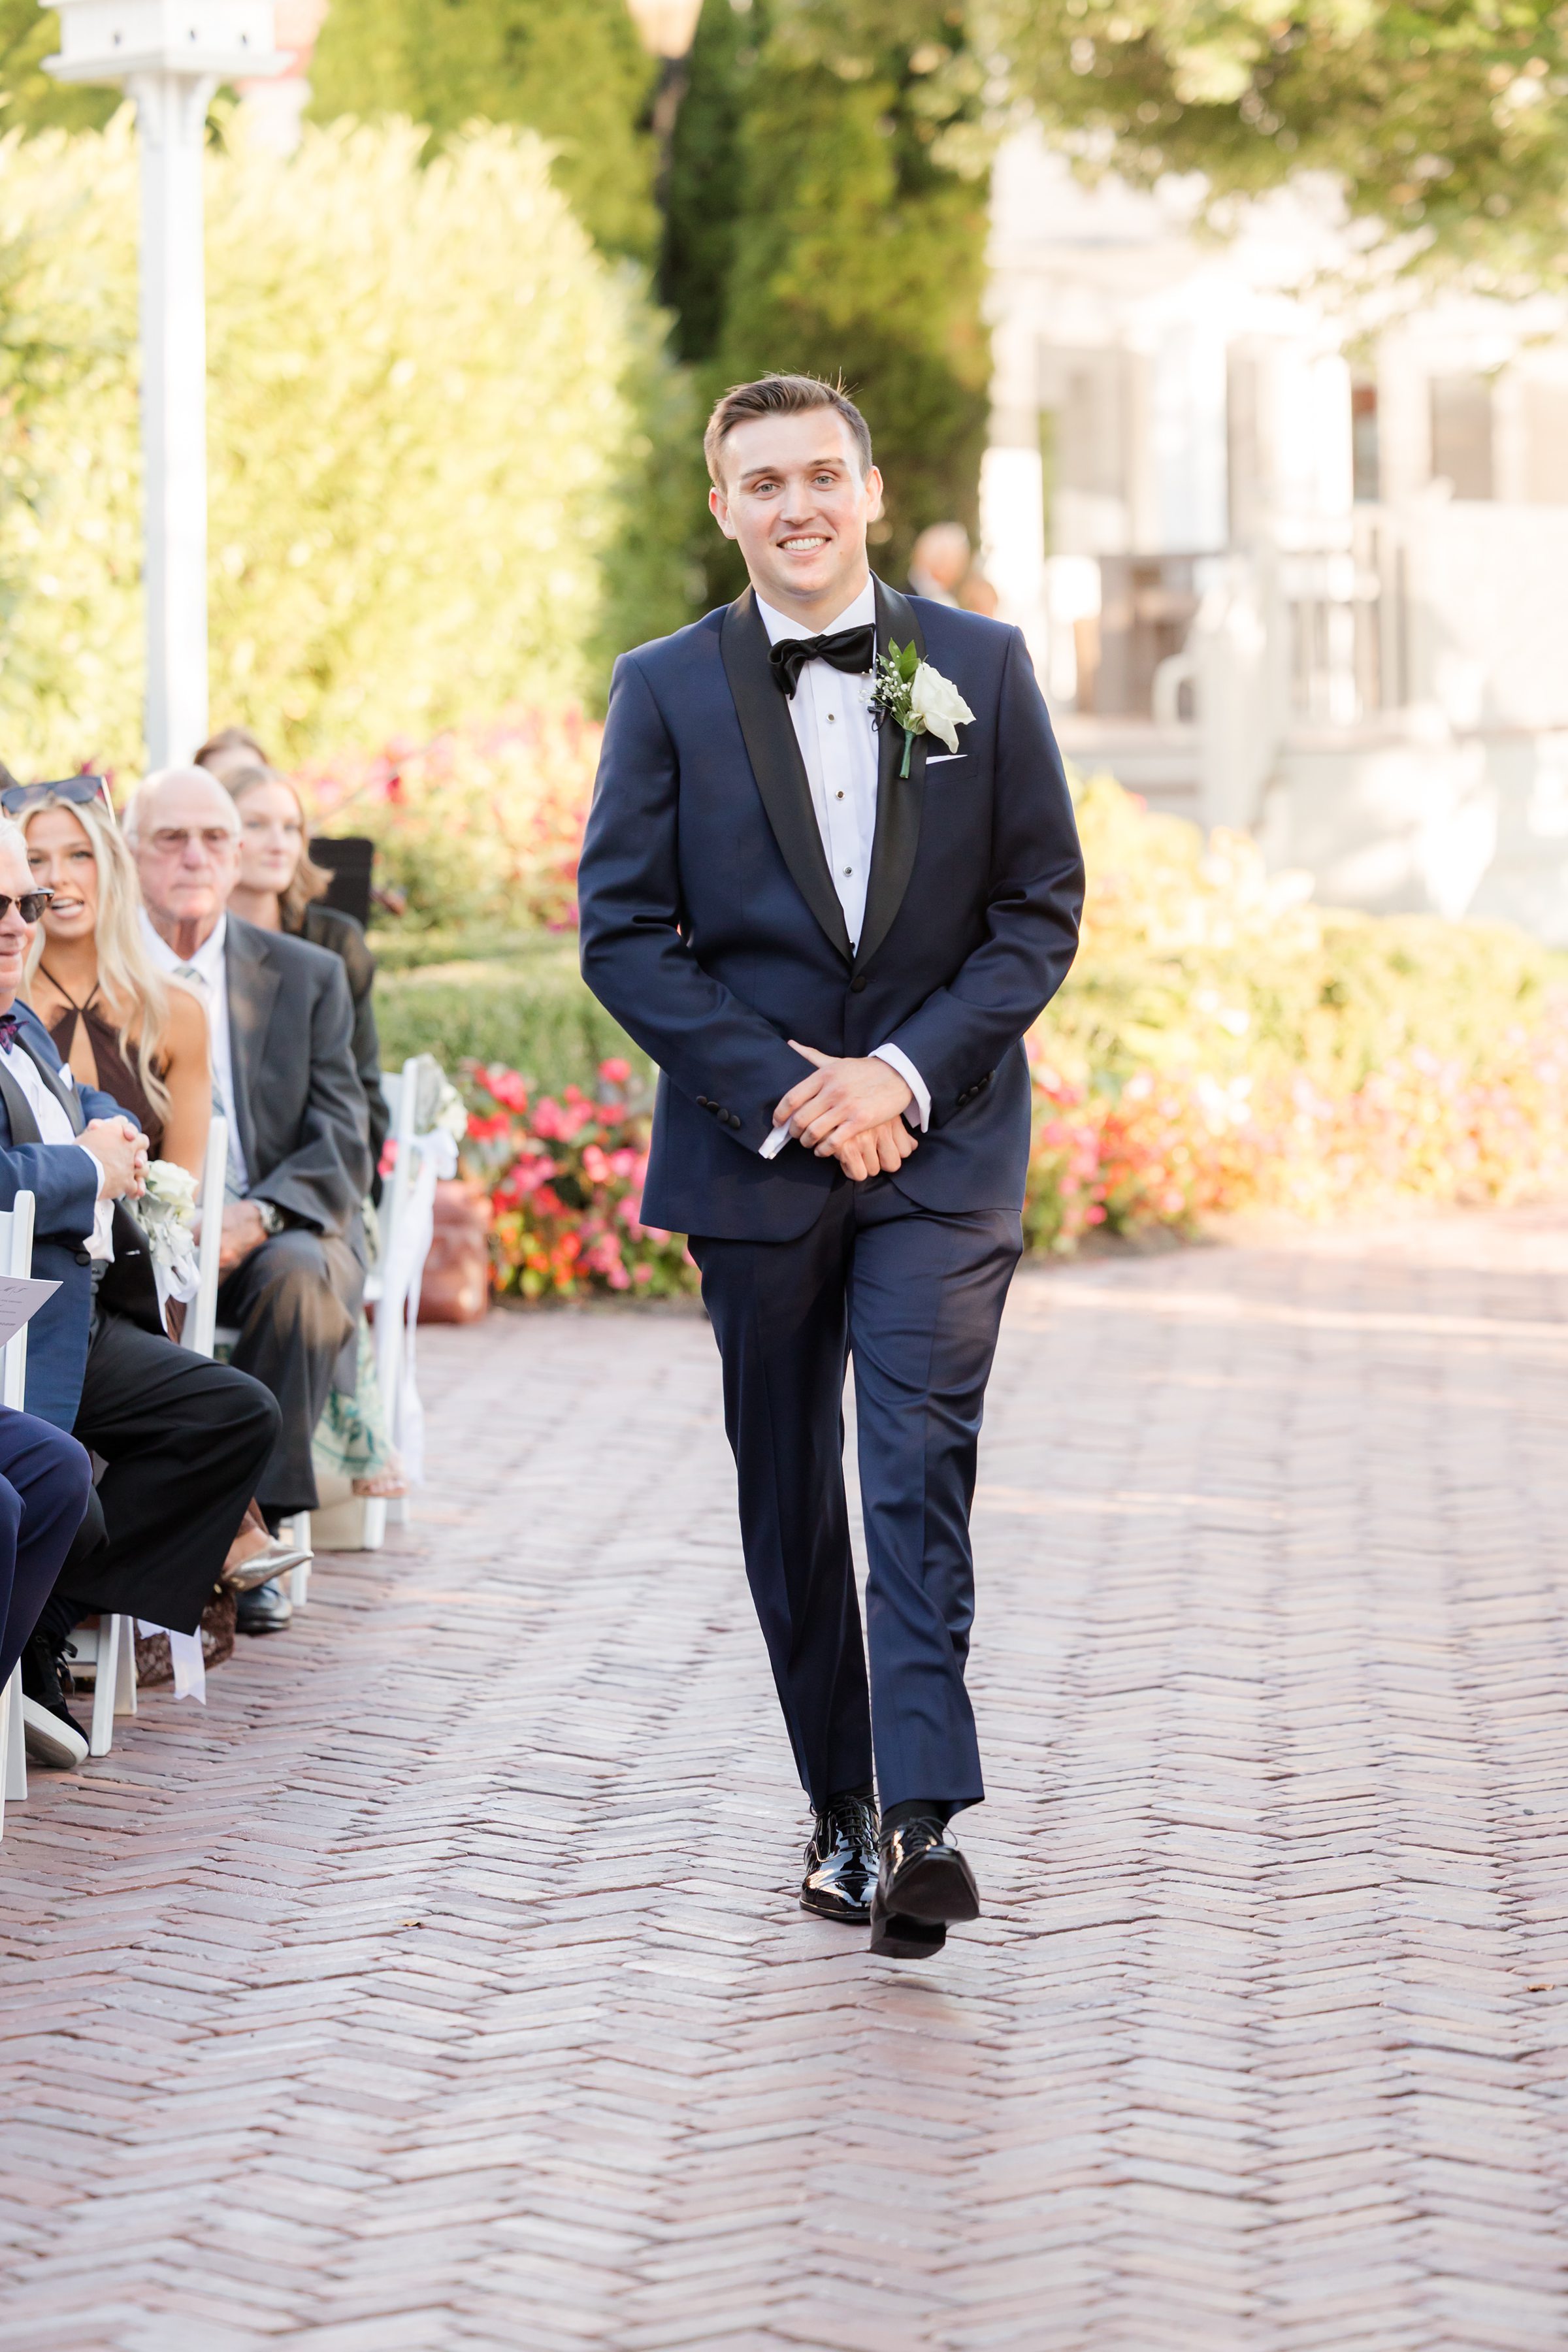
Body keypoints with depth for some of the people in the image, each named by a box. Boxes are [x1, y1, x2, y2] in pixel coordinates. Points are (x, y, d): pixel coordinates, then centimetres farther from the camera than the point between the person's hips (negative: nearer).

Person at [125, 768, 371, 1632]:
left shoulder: (307, 976, 10)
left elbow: (342, 1142, 2)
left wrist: (258, 1214, -19)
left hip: (277, 1235, 1)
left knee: (299, 1275, -34)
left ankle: (254, 1524, -26)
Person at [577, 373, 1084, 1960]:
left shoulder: (983, 669, 4)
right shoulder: (665, 690, 3)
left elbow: (1043, 909, 2)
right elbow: (622, 933, -1)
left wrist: (906, 1070, -11)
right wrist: (784, 1091, -11)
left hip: (941, 1141, -1)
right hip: (753, 1151, 1)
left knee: (921, 1470, -13)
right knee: (789, 1497, 8)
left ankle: (923, 1817, -20)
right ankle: (840, 1808, 18)